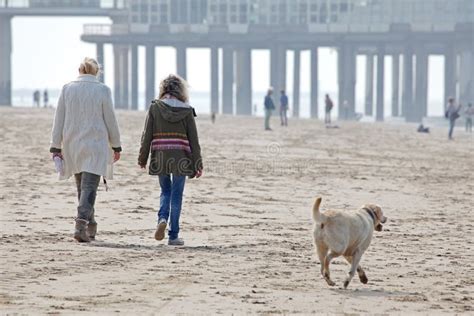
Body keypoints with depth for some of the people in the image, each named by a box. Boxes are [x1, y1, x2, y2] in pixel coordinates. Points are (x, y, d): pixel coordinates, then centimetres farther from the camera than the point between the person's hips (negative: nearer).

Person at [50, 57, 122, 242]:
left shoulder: (67, 89, 2)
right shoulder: (102, 90, -5)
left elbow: (59, 120, 3)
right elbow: (110, 121, -2)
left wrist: (56, 147, 7)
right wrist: (116, 146, 7)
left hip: (73, 144, 3)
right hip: (95, 145, -3)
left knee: (82, 187, 16)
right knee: (89, 187, -6)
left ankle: (90, 227, 23)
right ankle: (81, 224, -24)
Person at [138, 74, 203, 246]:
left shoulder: (155, 108, -2)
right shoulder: (187, 110, -3)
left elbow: (147, 135, -1)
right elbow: (193, 139, -1)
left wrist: (143, 158, 9)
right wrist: (197, 163, 5)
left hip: (160, 157, 1)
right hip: (181, 158, -1)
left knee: (165, 191, 19)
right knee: (176, 195, 7)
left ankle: (162, 218, -9)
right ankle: (173, 236, 7)